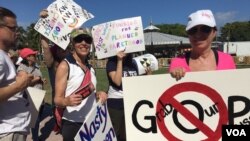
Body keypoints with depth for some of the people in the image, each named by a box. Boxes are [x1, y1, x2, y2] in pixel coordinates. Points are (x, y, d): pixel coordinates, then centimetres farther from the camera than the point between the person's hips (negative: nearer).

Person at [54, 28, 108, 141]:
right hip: (72, 124, -5)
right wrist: (67, 101, -33)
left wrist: (98, 94, -2)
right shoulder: (65, 65, -11)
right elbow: (57, 99, -12)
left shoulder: (90, 68, 7)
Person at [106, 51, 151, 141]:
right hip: (115, 104, -5)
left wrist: (147, 76, -5)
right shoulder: (112, 62, -7)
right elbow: (117, 81, -20)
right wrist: (120, 61, -18)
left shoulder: (133, 64, 7)